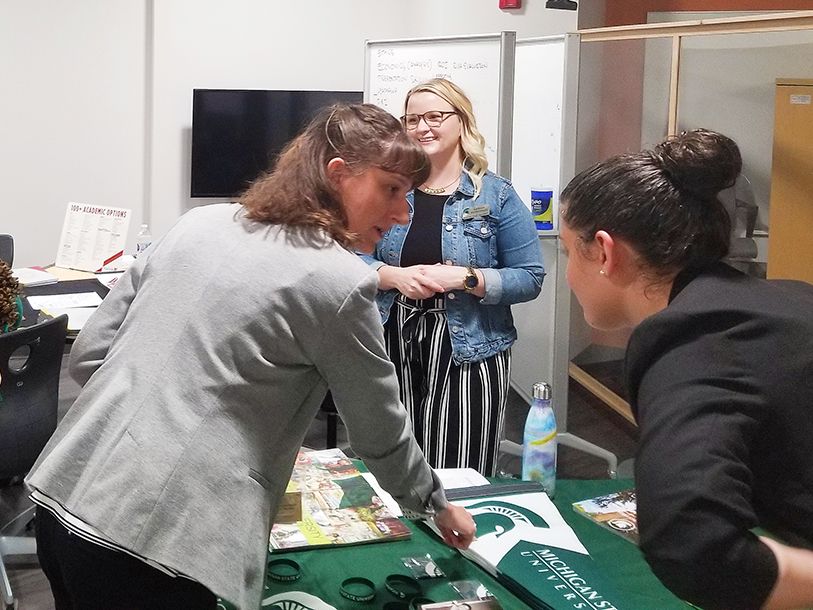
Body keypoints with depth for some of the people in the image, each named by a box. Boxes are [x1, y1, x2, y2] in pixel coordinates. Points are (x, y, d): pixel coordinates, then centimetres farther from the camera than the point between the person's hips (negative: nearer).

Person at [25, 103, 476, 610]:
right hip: (156, 546, -7)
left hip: (60, 495, 7)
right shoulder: (339, 282, -8)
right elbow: (382, 437, 3)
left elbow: (88, 355, 11)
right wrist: (438, 505, 21)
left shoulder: (200, 223, 9)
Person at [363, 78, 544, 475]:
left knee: (458, 481, -5)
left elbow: (530, 278, -3)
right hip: (392, 346, 3)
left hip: (467, 350, -2)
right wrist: (395, 277, -13)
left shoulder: (497, 196, 0)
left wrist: (463, 278, -16)